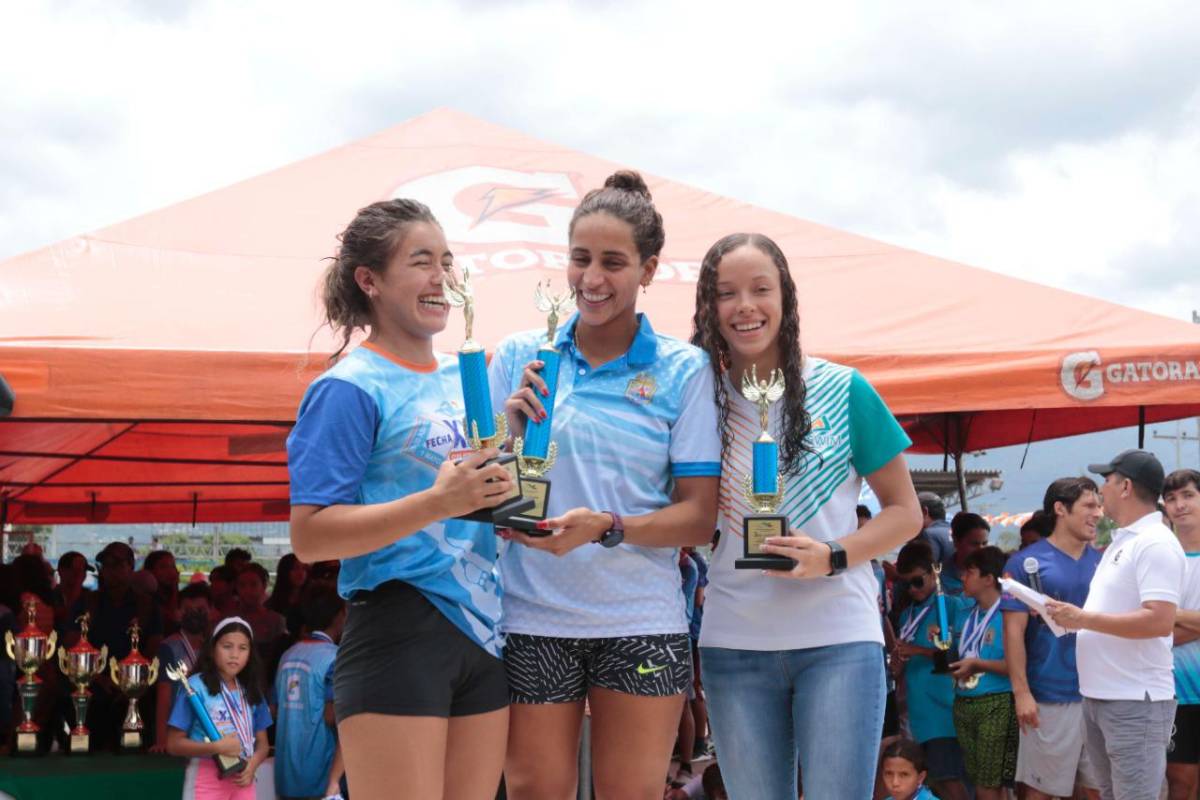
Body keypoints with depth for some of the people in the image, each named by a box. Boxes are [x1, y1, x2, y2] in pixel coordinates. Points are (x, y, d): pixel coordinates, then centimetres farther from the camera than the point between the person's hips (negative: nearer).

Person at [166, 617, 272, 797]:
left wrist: (253, 764, -7)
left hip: (242, 781, 6)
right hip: (207, 781, -5)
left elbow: (262, 742, 15)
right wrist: (215, 747, -21)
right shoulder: (196, 686, -7)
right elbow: (174, 744, -8)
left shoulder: (251, 691, 10)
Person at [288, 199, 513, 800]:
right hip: (398, 632, -7)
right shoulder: (351, 388, -8)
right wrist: (437, 502, -24)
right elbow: (309, 538, -16)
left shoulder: (465, 378, 13)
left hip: (482, 631, 7)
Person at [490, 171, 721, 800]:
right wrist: (509, 430, -13)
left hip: (642, 623, -1)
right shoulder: (518, 357, 3)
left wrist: (605, 528, -20)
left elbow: (699, 517, -3)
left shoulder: (684, 370, -1)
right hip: (533, 617, 1)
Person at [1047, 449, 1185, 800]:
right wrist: (1070, 614, 6)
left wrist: (1083, 618, -20)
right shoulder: (1121, 541, 16)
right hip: (1098, 695, 10)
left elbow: (1159, 621, -24)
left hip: (1136, 701, -10)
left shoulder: (1156, 543, -15)